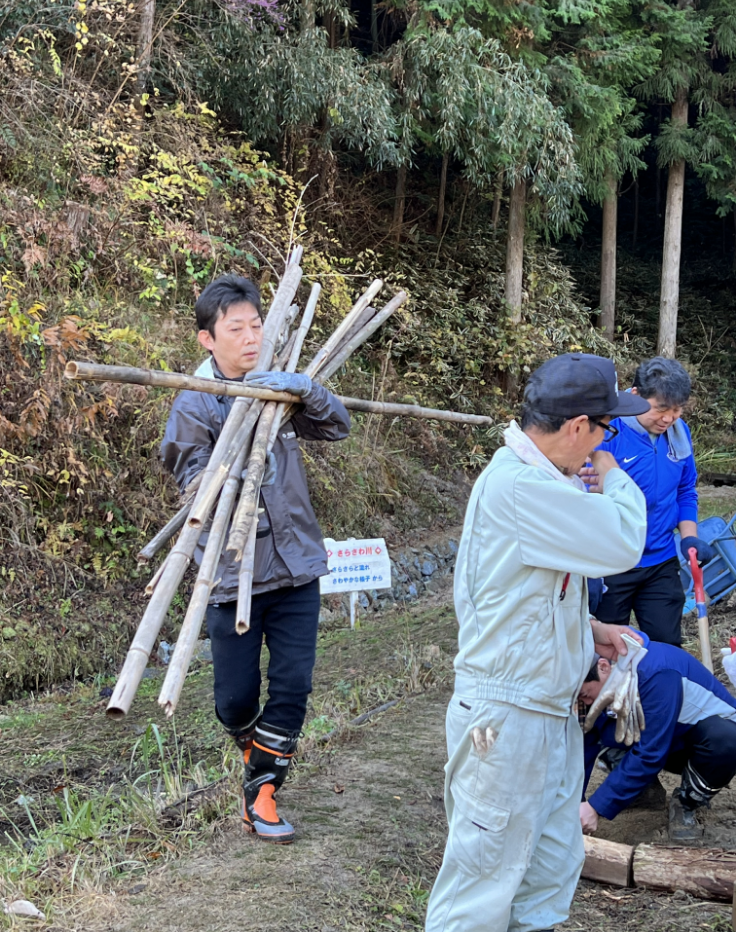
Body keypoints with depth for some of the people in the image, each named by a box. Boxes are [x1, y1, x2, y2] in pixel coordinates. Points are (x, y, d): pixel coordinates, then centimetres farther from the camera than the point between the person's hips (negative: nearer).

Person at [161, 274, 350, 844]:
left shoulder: (278, 388, 6)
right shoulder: (194, 404, -6)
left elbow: (339, 426, -2)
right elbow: (195, 485, -9)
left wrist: (303, 387, -20)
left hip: (296, 565, 3)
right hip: (233, 574, -3)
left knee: (293, 685, 1)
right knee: (235, 697, 7)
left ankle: (260, 793, 16)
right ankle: (253, 746, 42)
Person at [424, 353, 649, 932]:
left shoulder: (539, 477, 9)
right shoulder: (518, 485, -25)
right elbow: (623, 541, -24)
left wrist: (586, 625, 11)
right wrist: (616, 477, -6)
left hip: (552, 710, 10)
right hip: (507, 717, -10)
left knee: (553, 864, 20)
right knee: (488, 868, 3)